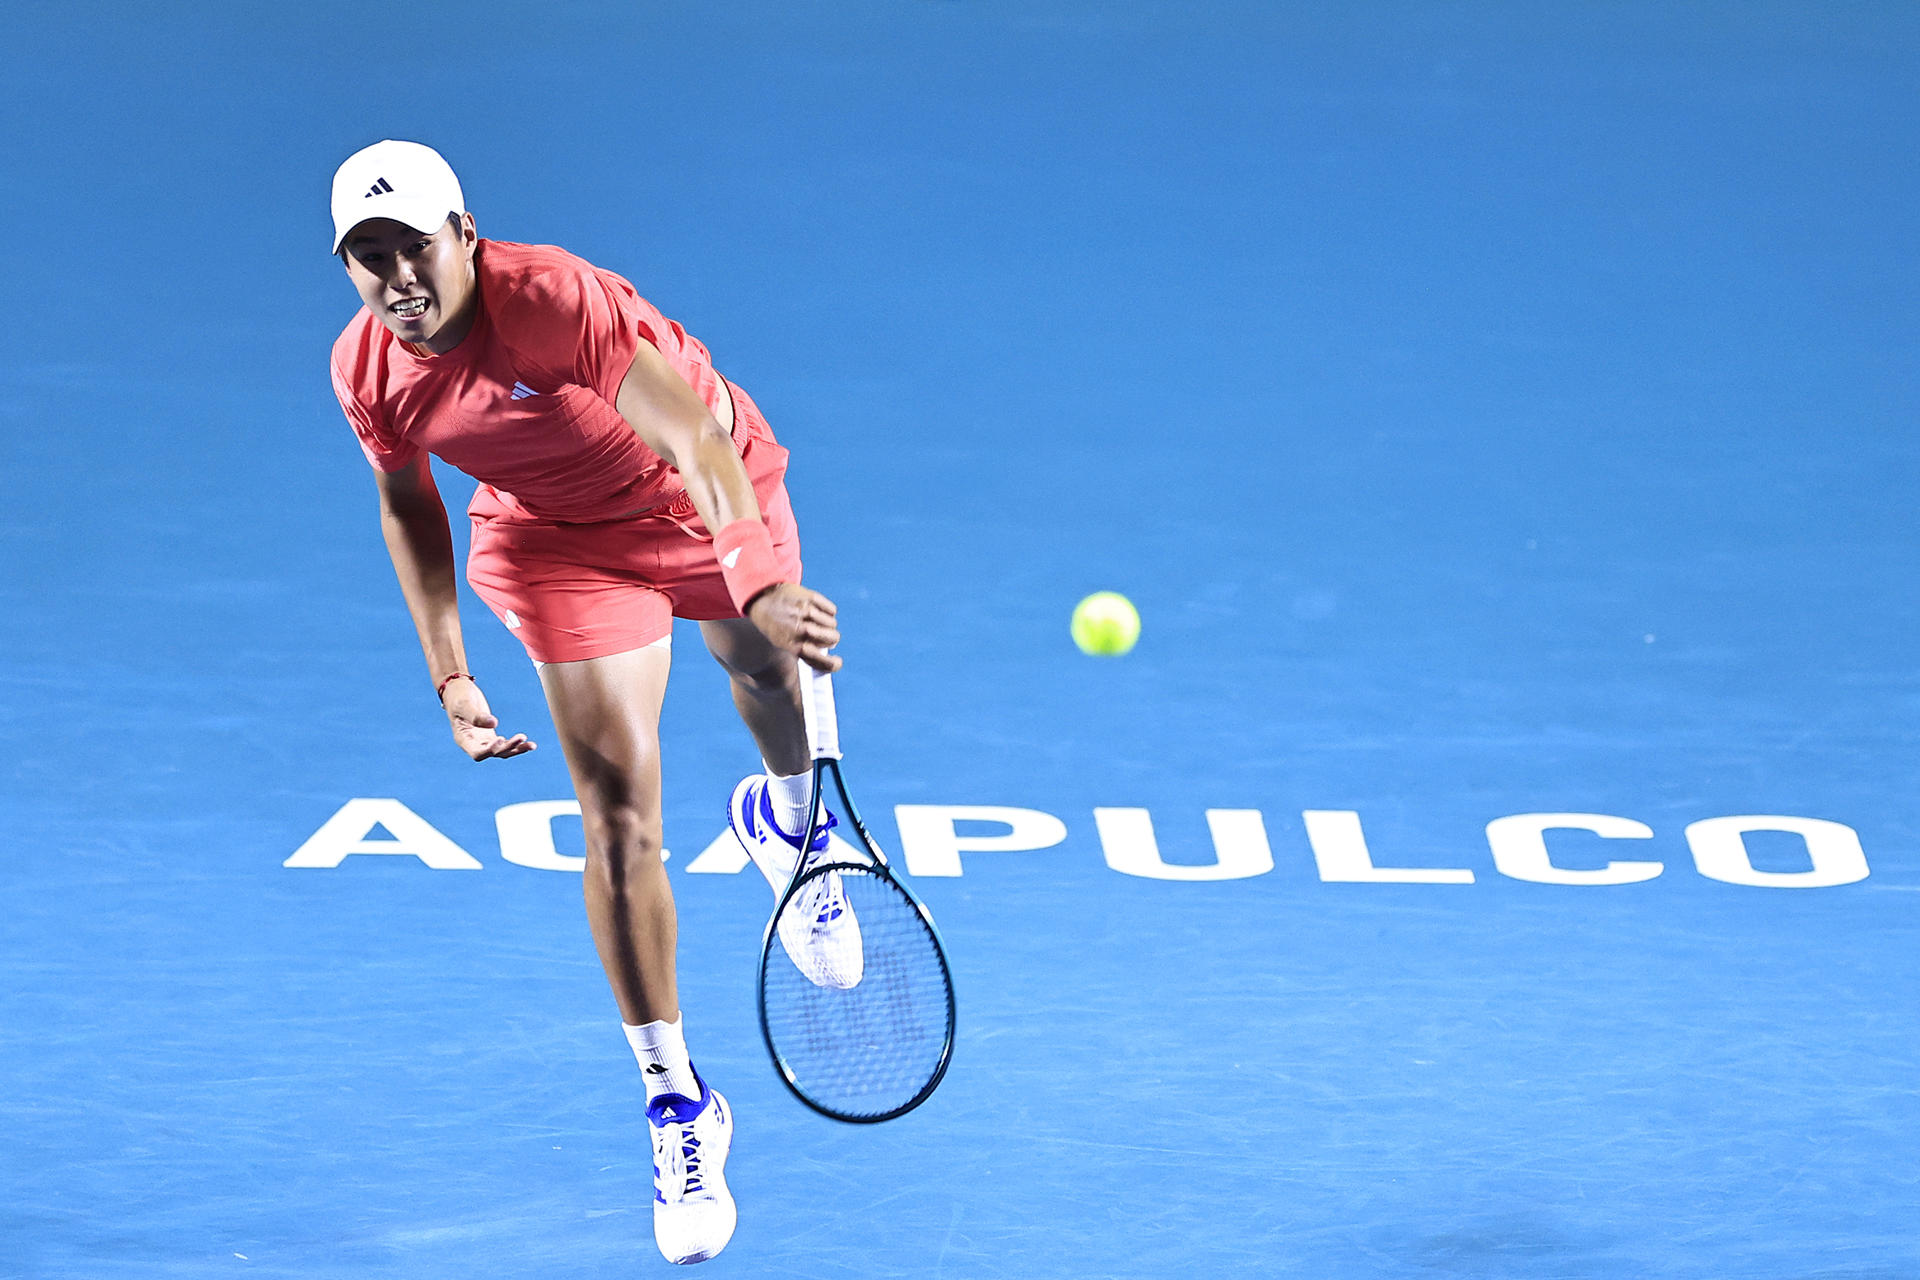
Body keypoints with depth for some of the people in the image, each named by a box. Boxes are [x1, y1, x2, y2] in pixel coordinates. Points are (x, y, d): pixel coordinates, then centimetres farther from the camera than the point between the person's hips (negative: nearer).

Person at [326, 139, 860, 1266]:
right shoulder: (367, 369, -19)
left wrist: (760, 588, -63)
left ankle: (787, 817, 51)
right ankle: (677, 1100, -2)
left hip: (708, 495, -2)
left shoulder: (551, 297, -37)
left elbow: (697, 435, -49)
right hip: (561, 537, 2)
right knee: (618, 814, -8)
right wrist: (450, 674, -2)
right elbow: (408, 501, 3)